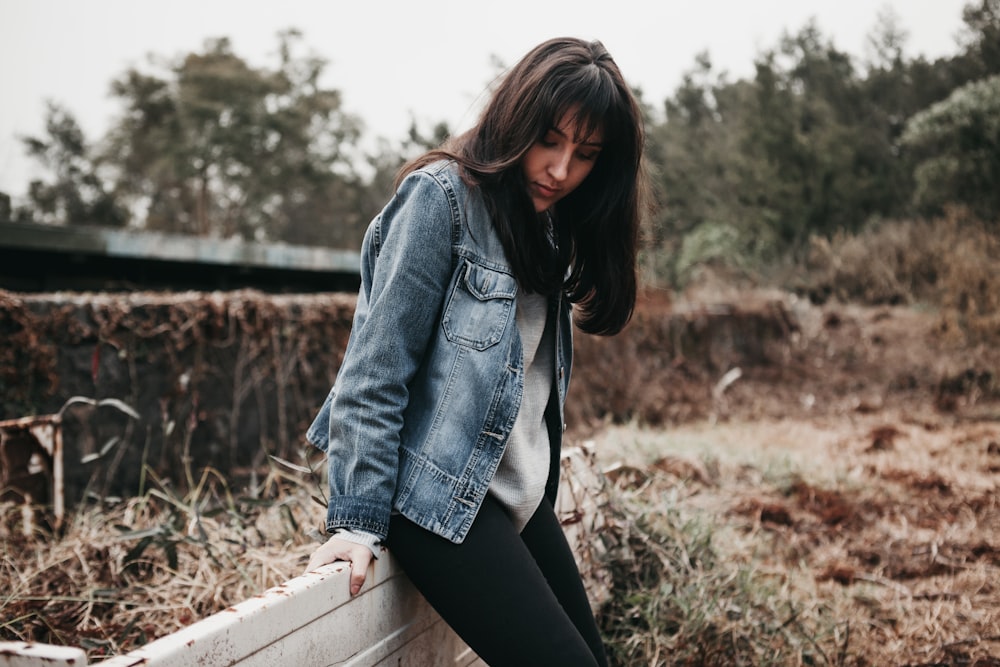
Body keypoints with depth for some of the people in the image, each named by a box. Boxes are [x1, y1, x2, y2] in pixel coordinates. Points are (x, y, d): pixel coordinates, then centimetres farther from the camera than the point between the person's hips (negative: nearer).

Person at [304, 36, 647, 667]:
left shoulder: (550, 227, 13)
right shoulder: (442, 196, -11)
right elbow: (376, 365, -15)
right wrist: (360, 519, -17)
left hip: (520, 493, 8)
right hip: (441, 494, -8)